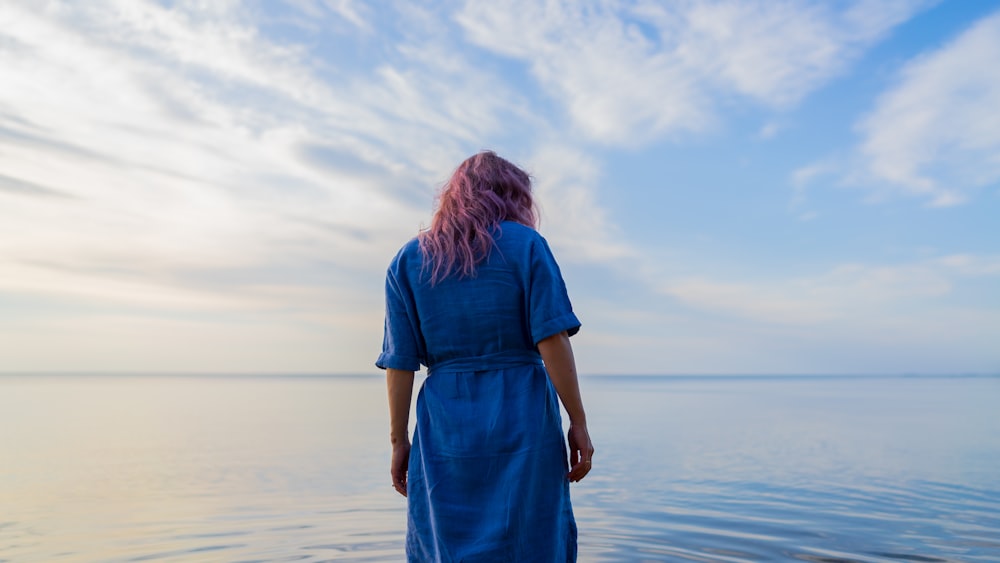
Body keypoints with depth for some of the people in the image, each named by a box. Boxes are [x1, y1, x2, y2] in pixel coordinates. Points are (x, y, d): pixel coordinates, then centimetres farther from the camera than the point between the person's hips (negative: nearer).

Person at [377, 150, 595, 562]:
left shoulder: (408, 260, 7)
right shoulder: (525, 244, -1)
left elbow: (400, 362, 3)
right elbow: (552, 341, -9)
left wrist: (399, 440, 8)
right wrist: (578, 423, -3)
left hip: (446, 432, 3)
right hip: (523, 424, -2)